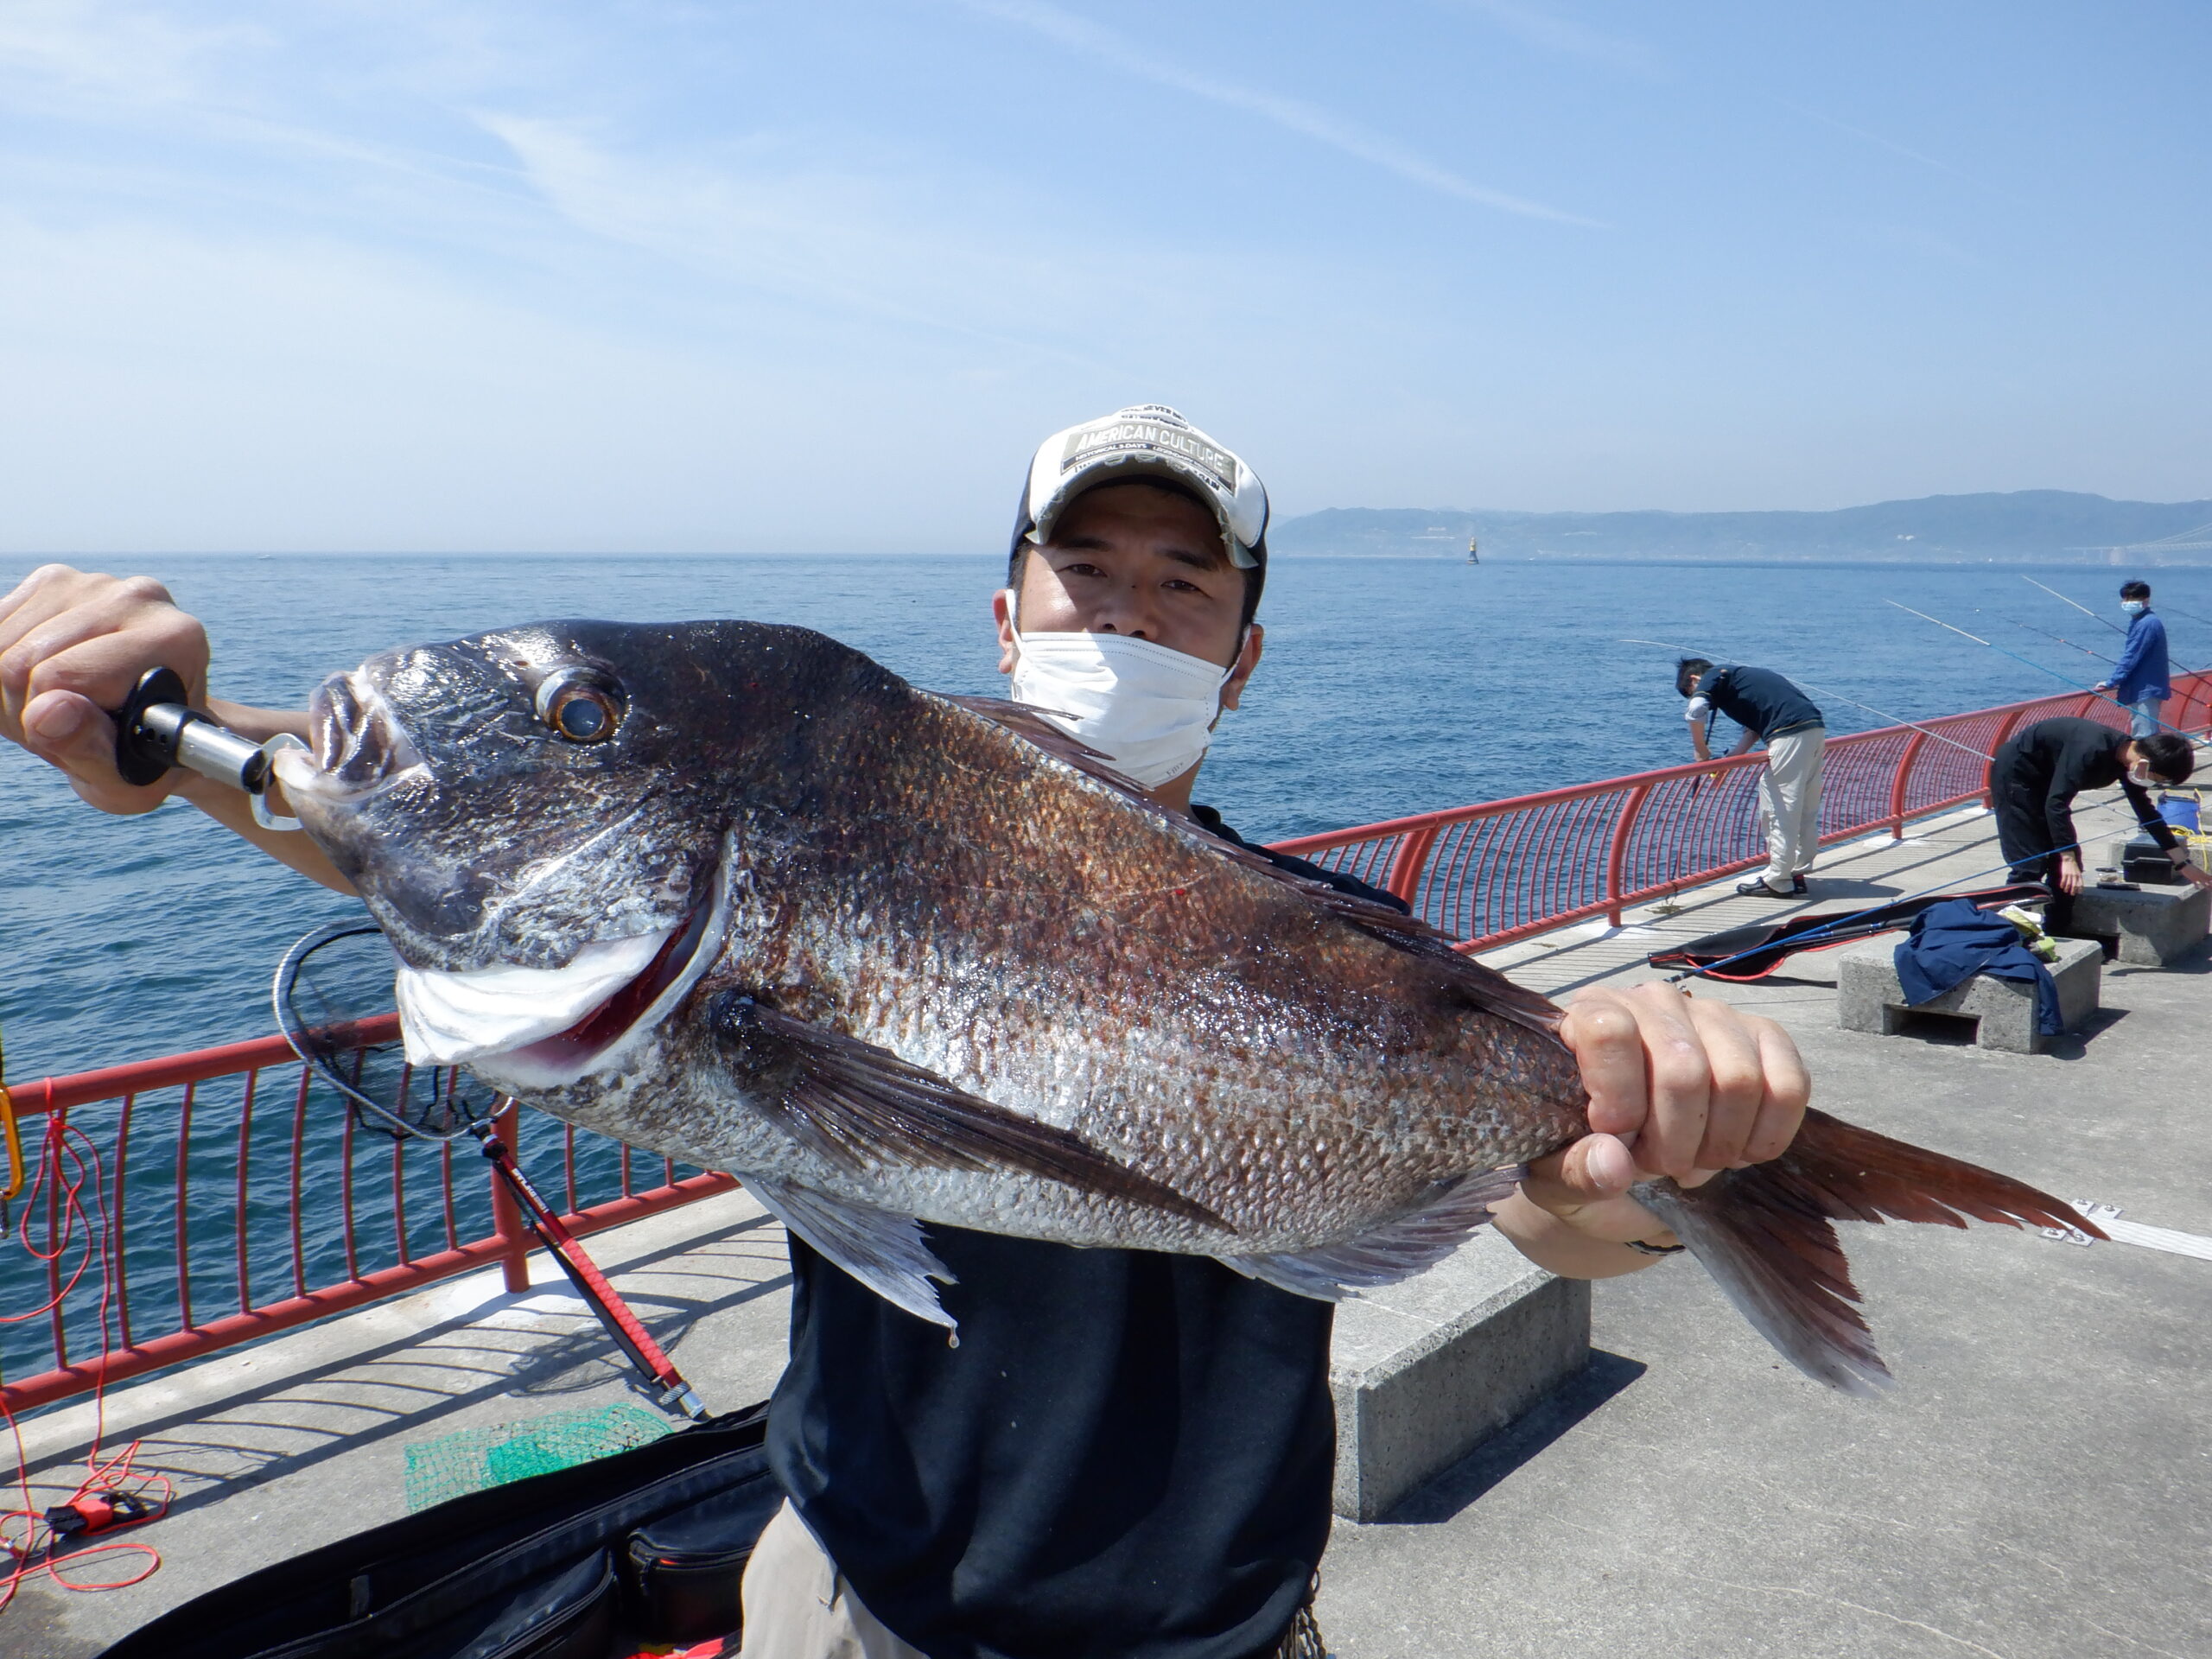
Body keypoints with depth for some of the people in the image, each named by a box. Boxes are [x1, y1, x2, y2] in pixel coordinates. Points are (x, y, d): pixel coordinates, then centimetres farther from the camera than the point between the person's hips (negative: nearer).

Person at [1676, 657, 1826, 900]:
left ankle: (1777, 881, 0)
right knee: (1806, 809, 13)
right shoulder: (1738, 674, 29)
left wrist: (1702, 753, -5)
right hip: (1815, 728, 9)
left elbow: (1696, 710, -17)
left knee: (1782, 809, -4)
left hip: (1791, 733, -9)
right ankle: (1797, 873, 20)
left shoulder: (1714, 676, 4)